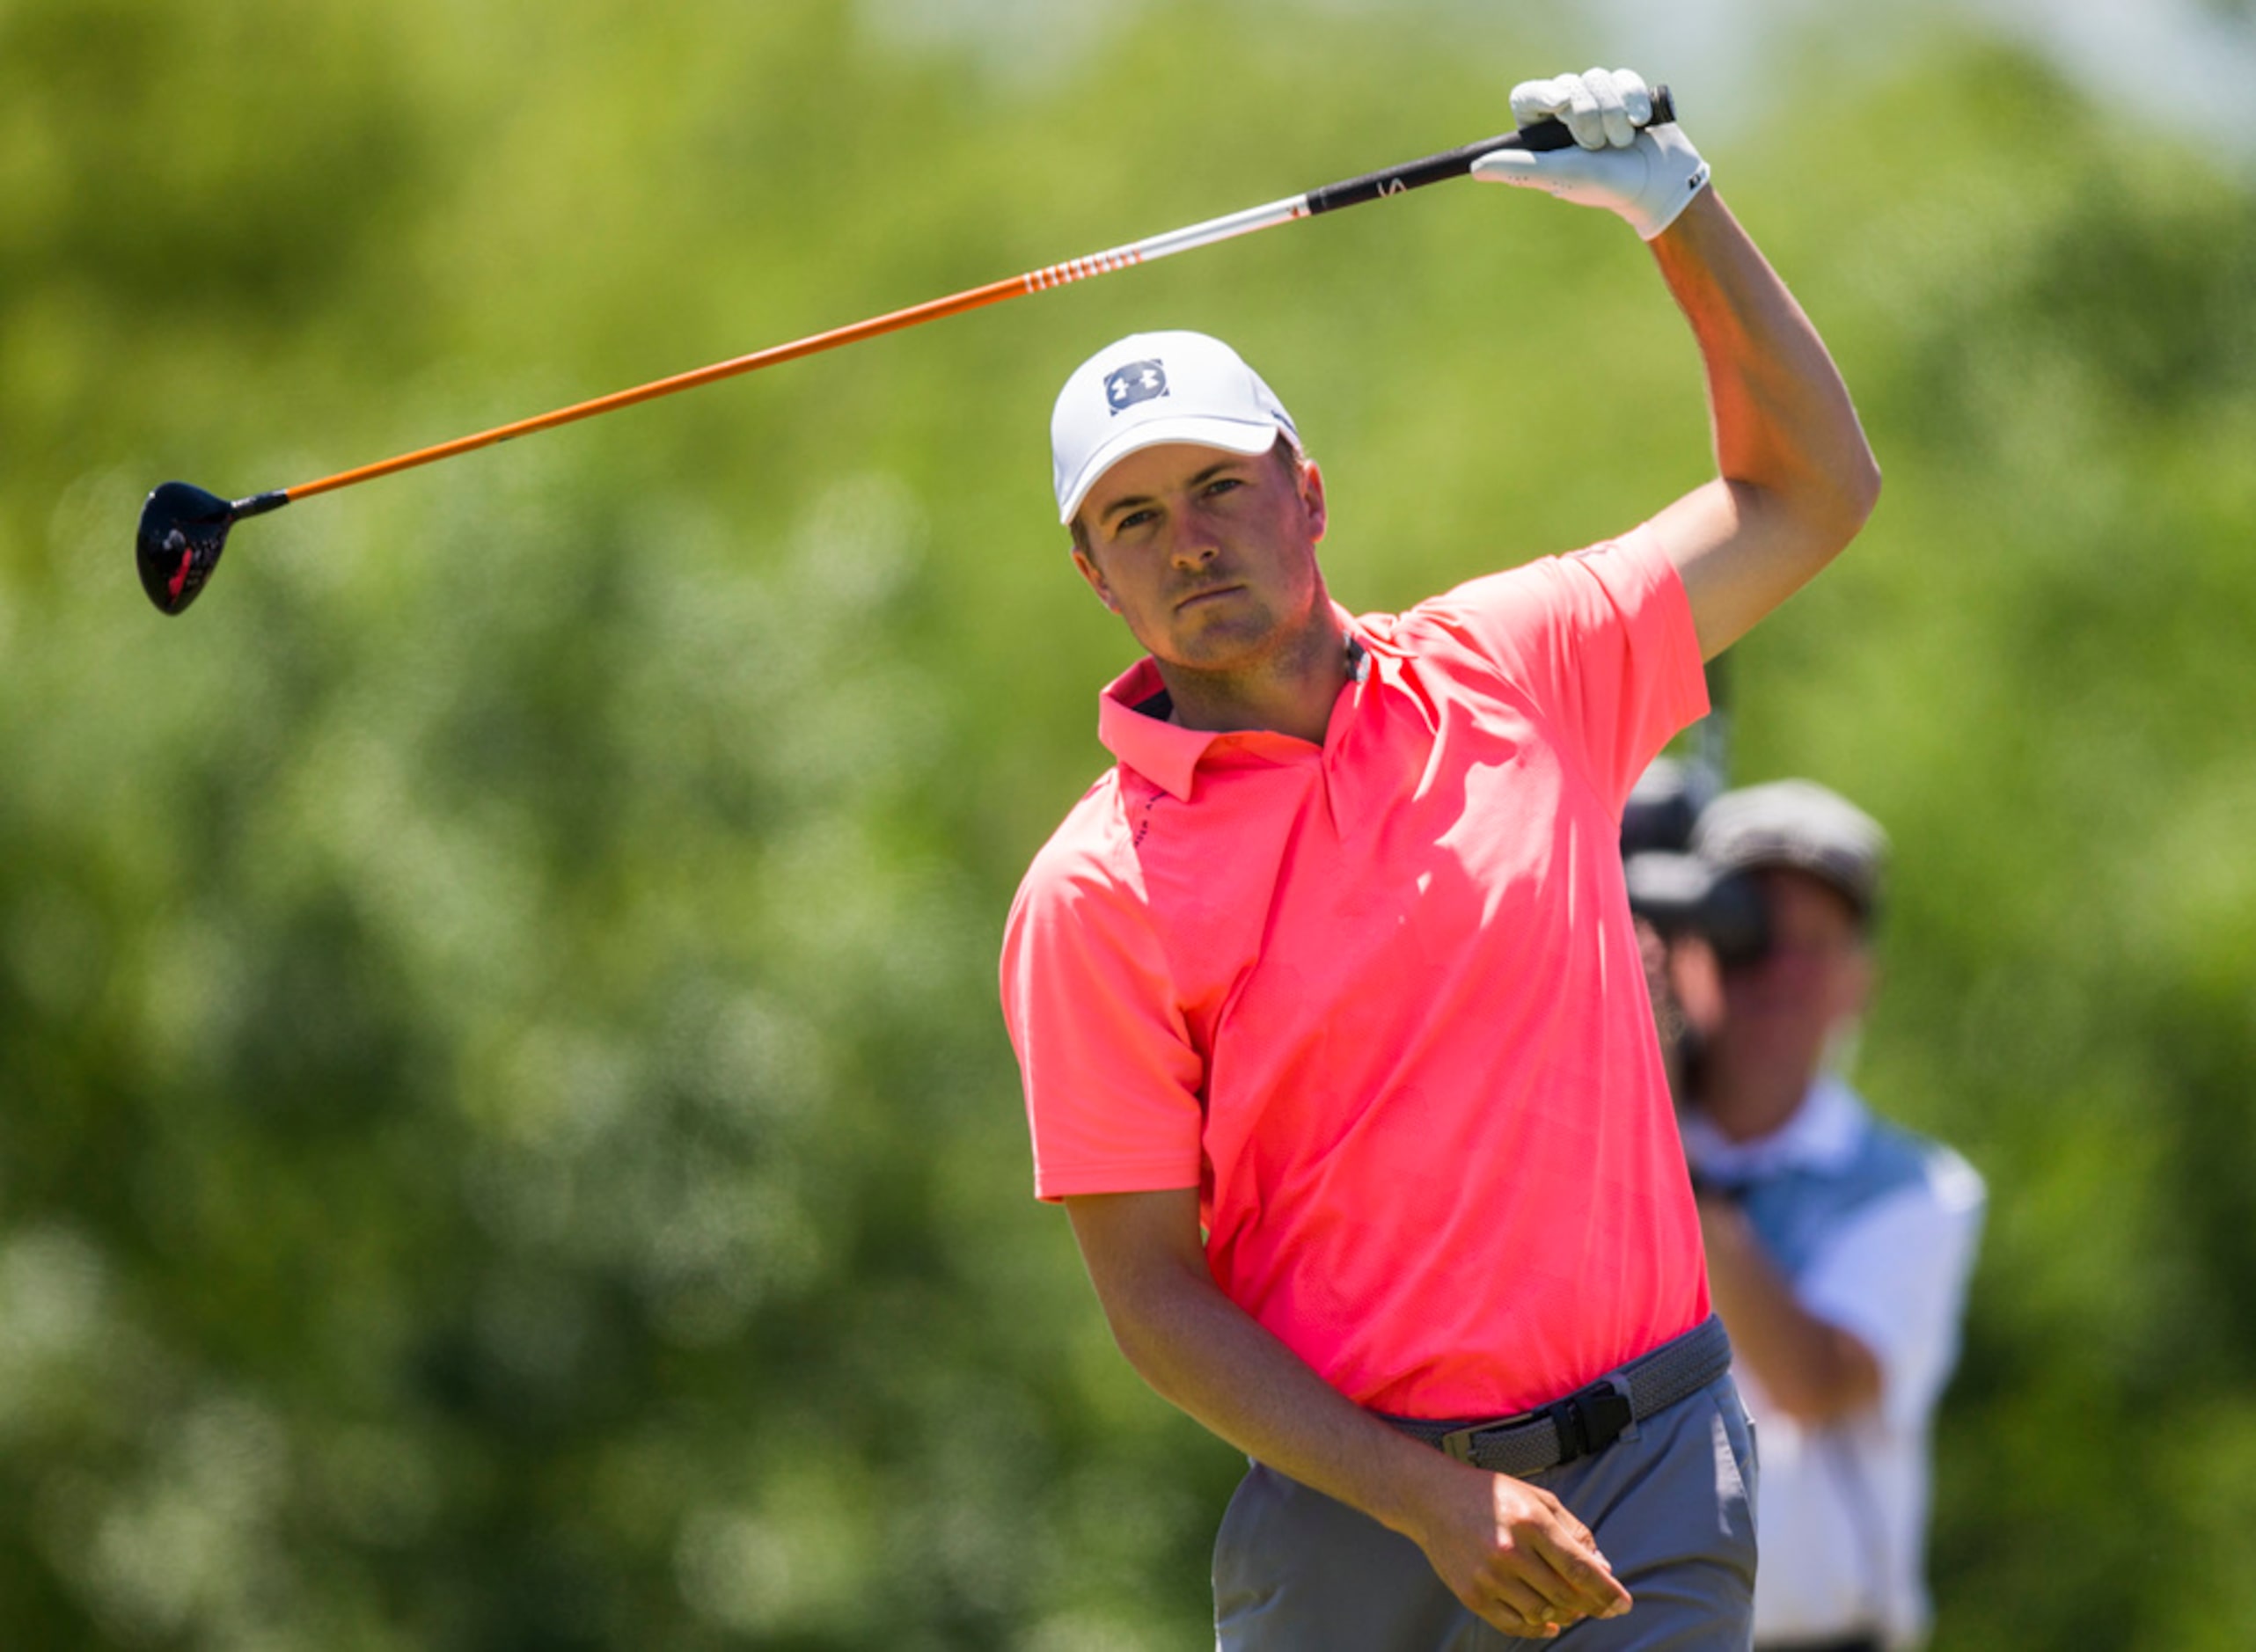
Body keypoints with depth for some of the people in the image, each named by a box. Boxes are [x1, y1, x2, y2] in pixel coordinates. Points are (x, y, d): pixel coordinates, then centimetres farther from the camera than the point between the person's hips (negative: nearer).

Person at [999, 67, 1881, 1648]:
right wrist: (1430, 1503, -15)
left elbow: (1811, 491, 18)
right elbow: (1152, 1291, -6)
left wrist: (1678, 204, 8)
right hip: (1356, 1502, -1)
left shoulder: (1513, 671, 5)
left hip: (1656, 1468, 1)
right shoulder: (1094, 897, -4)